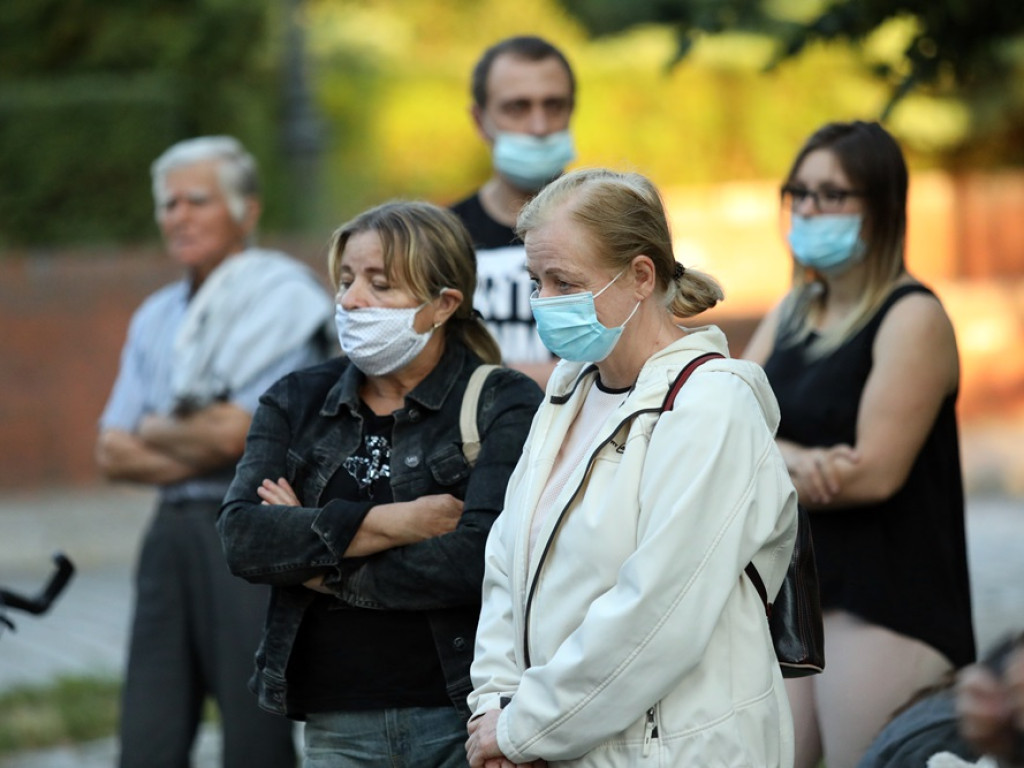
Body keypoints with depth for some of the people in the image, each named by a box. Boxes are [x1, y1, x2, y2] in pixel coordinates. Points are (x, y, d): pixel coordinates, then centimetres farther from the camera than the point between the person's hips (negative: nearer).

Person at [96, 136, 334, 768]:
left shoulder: (283, 301, -4)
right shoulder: (157, 318, 16)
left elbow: (234, 433, -13)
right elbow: (112, 452, 10)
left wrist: (153, 431, 4)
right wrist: (191, 451, -7)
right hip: (172, 534, 6)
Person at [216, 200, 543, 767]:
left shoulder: (504, 404, -4)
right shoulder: (296, 402, 10)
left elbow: (480, 559, -18)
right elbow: (241, 538, -5)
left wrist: (320, 567, -8)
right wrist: (393, 523, -15)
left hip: (459, 718, -3)